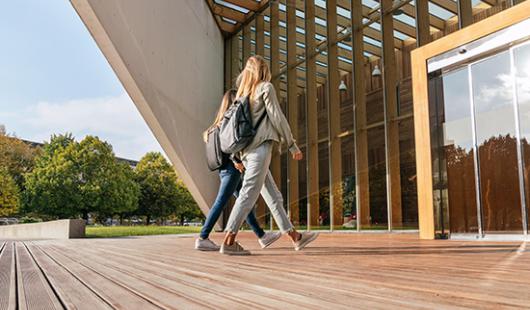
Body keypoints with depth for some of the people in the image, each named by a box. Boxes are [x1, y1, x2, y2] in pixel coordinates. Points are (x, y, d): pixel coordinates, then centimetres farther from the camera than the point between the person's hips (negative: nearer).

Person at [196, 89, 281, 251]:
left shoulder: (222, 121, 19)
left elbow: (208, 134, 12)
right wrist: (236, 160, -20)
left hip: (225, 168, 10)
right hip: (231, 167, -10)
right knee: (221, 202, -7)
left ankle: (262, 236, 15)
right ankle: (202, 238, -4)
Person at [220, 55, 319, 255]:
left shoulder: (242, 93, 21)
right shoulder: (266, 87, 1)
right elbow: (277, 118, -6)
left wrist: (236, 158, 17)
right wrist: (292, 145, 0)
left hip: (246, 149, 8)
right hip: (260, 146, -8)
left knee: (274, 196, 7)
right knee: (249, 194, -12)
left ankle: (295, 237, 12)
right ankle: (229, 241, -15)